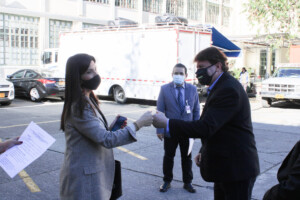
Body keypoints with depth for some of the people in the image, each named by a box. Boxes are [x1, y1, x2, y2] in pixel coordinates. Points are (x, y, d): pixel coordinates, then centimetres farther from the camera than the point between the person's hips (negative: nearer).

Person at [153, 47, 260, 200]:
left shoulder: (229, 90, -22)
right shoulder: (220, 86, 11)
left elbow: (206, 127, -30)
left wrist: (166, 123, -27)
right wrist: (204, 151, 12)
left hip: (236, 169, -10)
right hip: (224, 165, 10)